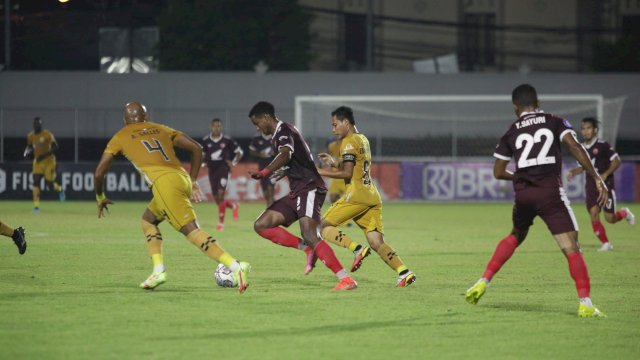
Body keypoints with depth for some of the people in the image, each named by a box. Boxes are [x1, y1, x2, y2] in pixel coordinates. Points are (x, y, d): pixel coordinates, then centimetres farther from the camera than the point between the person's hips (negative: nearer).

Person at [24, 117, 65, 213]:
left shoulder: (47, 134, -12)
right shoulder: (31, 136, 5)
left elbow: (55, 147, -15)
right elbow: (29, 146, 22)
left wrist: (44, 155, -24)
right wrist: (27, 152, -2)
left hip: (48, 161, -4)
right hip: (37, 162, 4)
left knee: (50, 185, -2)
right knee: (36, 182, -13)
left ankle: (59, 189, 36)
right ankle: (36, 206, -13)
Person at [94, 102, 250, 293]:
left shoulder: (120, 137, 18)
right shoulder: (161, 129, 28)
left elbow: (99, 172, 19)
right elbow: (196, 148, 21)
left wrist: (100, 197, 36)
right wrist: (192, 182, 26)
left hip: (164, 182, -6)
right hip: (183, 179, 6)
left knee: (192, 231, -13)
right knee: (148, 219, 26)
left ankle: (236, 266, -29)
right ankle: (158, 270, 11)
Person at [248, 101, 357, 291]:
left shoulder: (283, 131, -10)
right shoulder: (277, 136, 20)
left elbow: (285, 154, -32)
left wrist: (264, 173, -43)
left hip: (309, 189, -10)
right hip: (297, 193, 10)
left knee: (309, 236, -24)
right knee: (261, 225, 1)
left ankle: (346, 280, -26)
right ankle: (308, 249, -2)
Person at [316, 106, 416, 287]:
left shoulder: (348, 142, -5)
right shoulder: (363, 139, 21)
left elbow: (347, 173, -13)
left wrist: (320, 172, -6)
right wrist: (333, 163, 22)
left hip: (356, 195, -8)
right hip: (372, 197, 8)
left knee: (324, 226, 0)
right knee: (377, 243, 2)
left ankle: (357, 249, -18)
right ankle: (404, 271, -15)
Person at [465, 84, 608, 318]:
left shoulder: (511, 133, 15)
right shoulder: (555, 123, 9)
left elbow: (498, 172, 17)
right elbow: (575, 147, -8)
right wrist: (597, 179, -9)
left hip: (523, 193, 3)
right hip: (551, 192, -3)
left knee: (516, 236, 30)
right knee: (571, 248, -6)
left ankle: (484, 282, 24)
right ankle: (585, 304, -18)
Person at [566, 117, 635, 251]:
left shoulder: (603, 145, -10)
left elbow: (616, 161, -9)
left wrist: (606, 174, -19)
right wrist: (572, 172, 1)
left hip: (606, 185, -5)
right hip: (591, 186, 5)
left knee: (610, 219, -6)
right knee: (593, 213, -12)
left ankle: (624, 213, 29)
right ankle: (605, 243, 1)